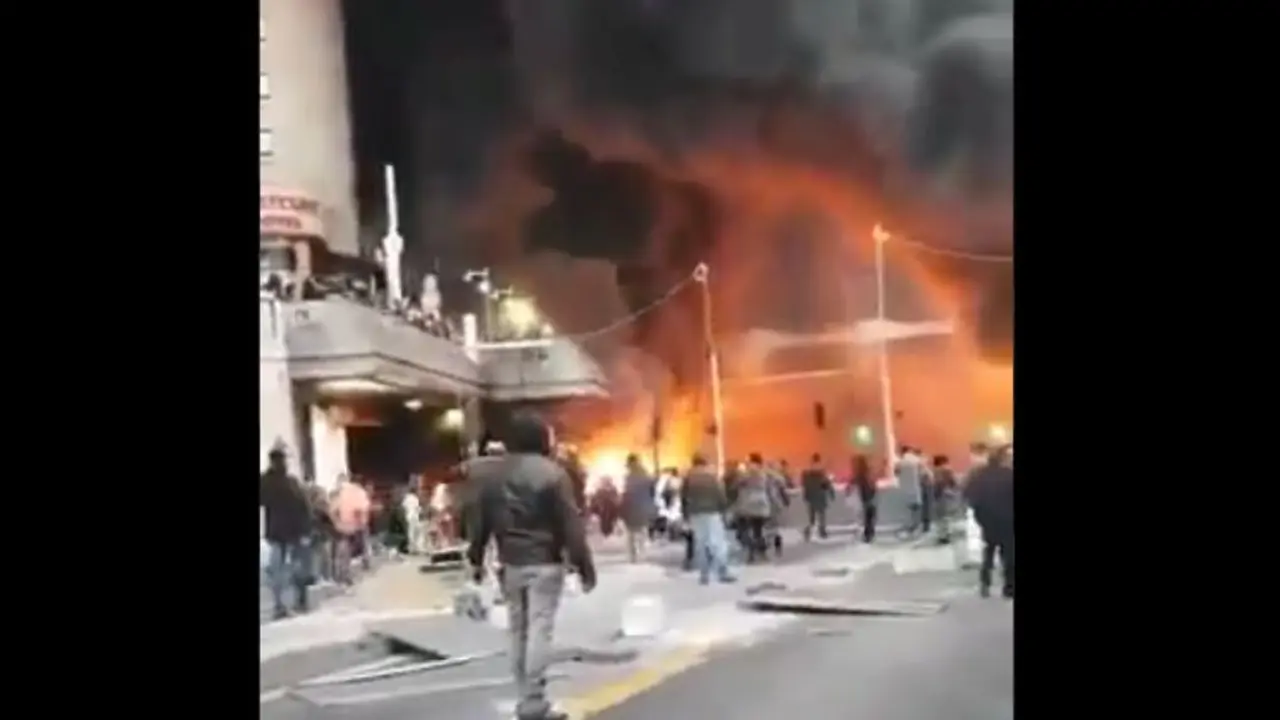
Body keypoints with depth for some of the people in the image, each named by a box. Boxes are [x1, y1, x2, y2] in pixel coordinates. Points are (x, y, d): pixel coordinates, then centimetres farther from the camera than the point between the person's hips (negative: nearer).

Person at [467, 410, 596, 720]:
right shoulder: (552, 473, -11)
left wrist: (476, 558, 18)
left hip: (510, 563, 5)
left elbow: (480, 521, 10)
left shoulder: (490, 474, 6)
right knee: (539, 629, -4)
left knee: (517, 630, 13)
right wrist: (584, 565, -7)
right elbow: (571, 524, -11)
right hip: (544, 563, -5)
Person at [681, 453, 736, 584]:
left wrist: (686, 515, 12)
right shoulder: (712, 476, -1)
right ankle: (723, 573, -8)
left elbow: (683, 498, 6)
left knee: (700, 544, 7)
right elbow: (721, 495, -5)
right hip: (712, 512, -3)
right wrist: (723, 510, 4)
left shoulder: (688, 478, 7)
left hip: (695, 514, 3)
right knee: (719, 542, -2)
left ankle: (704, 575, 4)